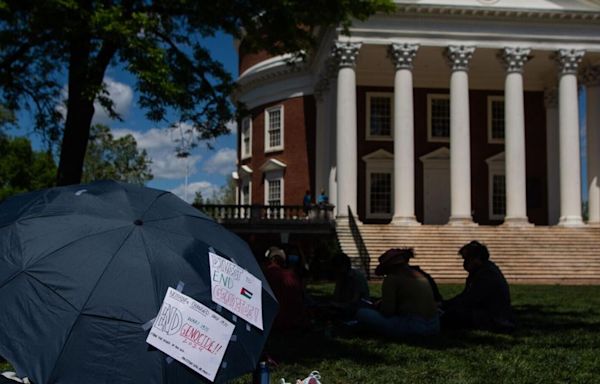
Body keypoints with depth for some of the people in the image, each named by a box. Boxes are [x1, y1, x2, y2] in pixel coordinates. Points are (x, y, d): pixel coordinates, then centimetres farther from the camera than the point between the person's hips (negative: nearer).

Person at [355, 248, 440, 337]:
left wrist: (379, 308, 14)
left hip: (411, 327, -8)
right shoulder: (421, 276, 16)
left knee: (361, 313, -1)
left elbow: (387, 311, -11)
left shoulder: (391, 279, -6)